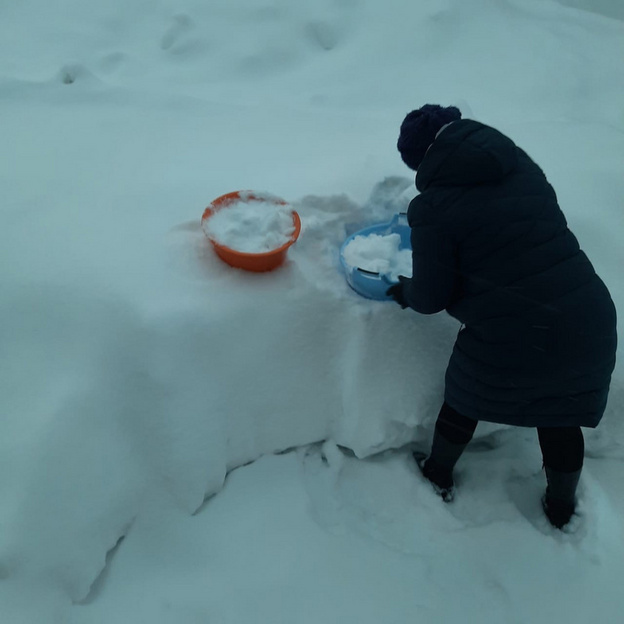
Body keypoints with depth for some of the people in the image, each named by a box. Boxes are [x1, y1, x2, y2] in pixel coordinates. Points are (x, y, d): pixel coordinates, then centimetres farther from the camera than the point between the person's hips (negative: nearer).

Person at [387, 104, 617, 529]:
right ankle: (561, 508, 50)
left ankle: (439, 476, 51)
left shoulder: (433, 207, -10)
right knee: (561, 416, 26)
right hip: (586, 321, 5)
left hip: (511, 339, -4)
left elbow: (433, 296, -3)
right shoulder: (521, 166, 6)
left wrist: (405, 292, 19)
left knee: (464, 402, 24)